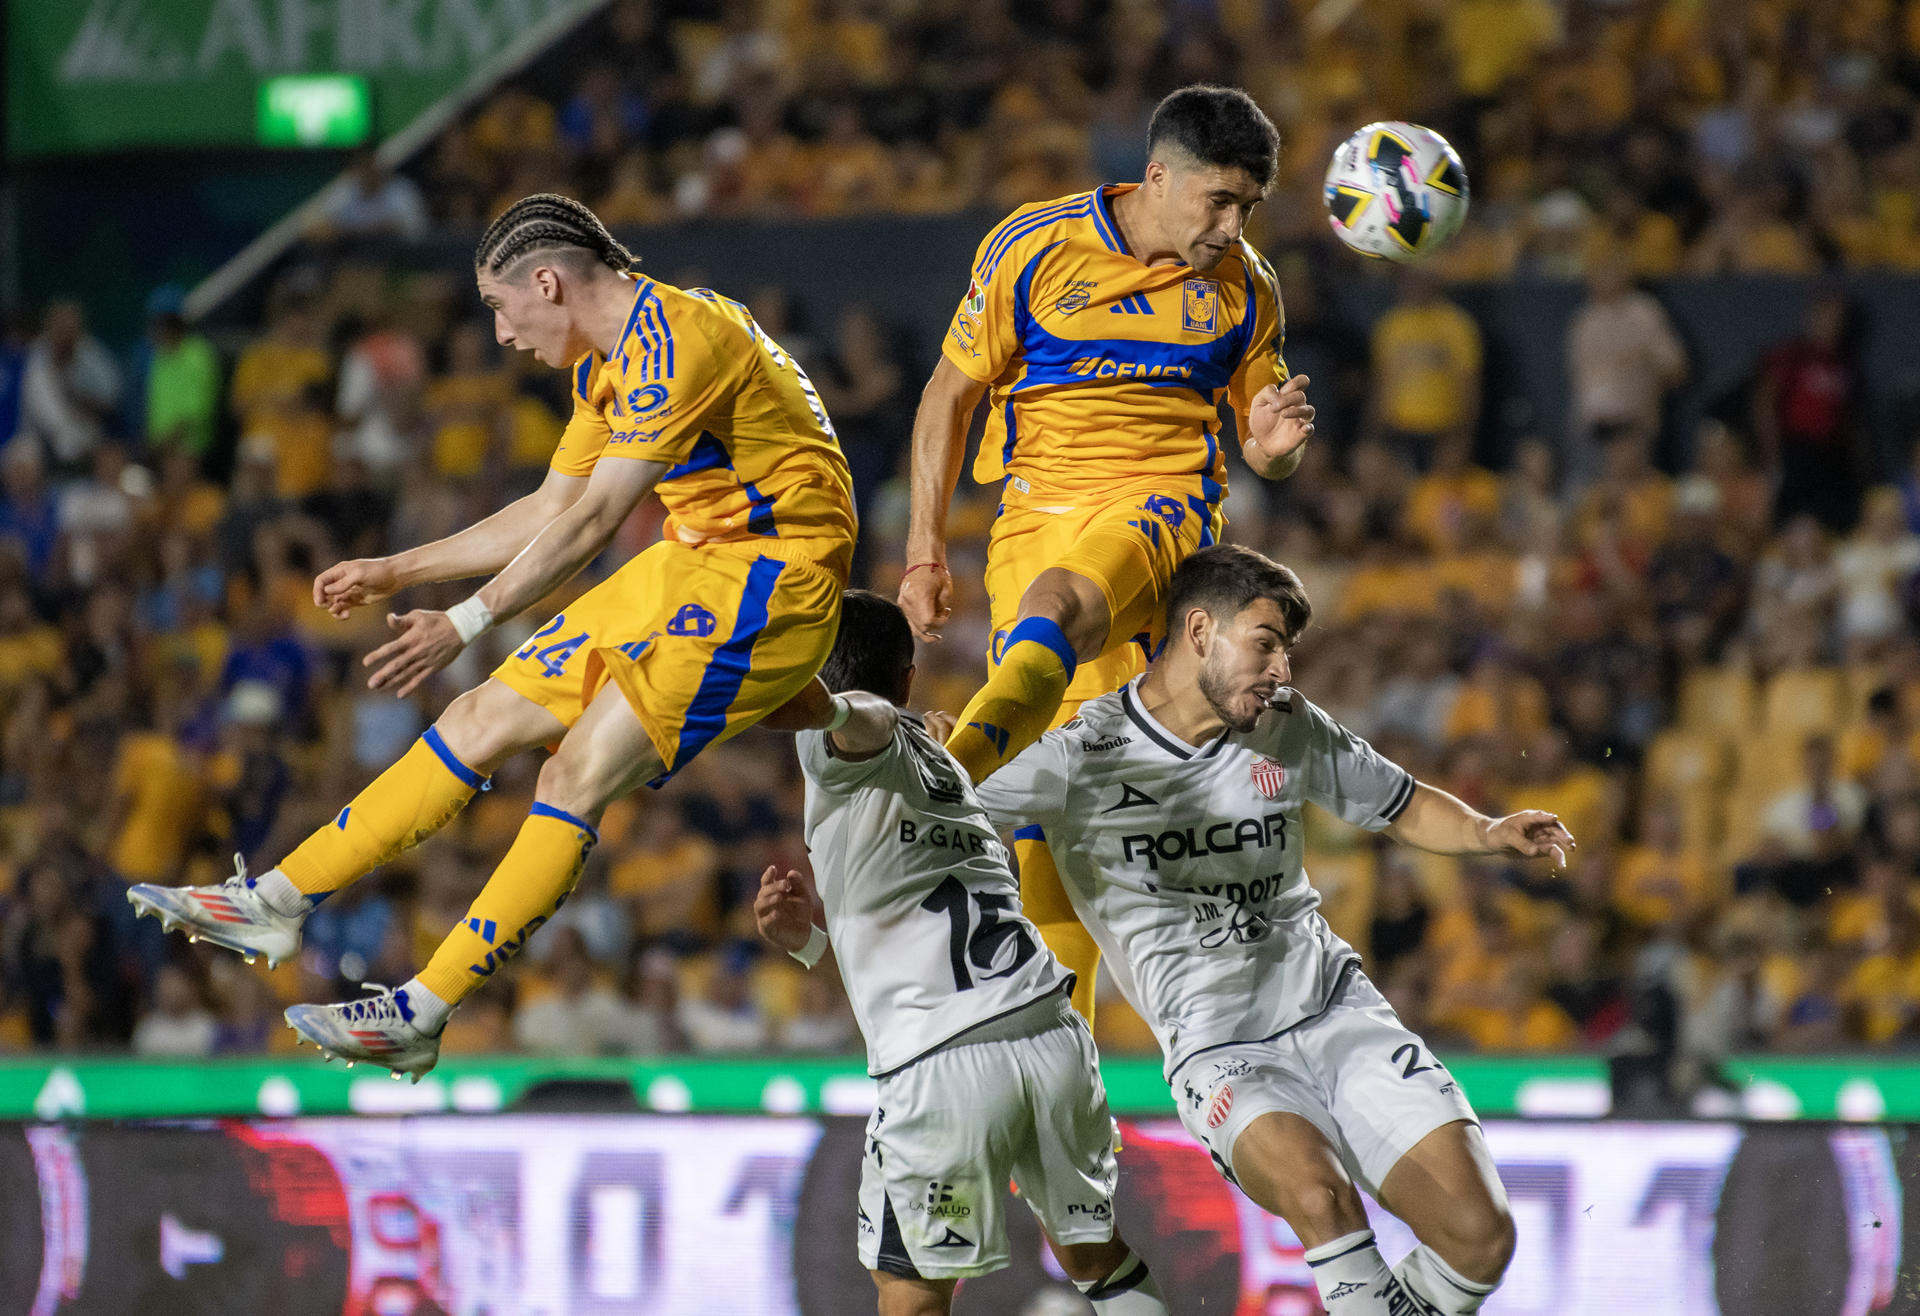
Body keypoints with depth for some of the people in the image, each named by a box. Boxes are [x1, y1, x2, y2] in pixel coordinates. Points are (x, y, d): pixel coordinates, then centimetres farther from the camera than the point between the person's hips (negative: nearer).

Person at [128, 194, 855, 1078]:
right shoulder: (607, 361, 12)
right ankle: (276, 901, 9)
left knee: (578, 776, -18)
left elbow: (593, 518, -24)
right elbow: (549, 509, 23)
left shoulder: (676, 339, -20)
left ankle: (422, 1014, -18)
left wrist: (466, 623, -24)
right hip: (692, 565, 10)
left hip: (770, 577, -10)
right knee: (487, 717, 6)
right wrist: (398, 571, 25)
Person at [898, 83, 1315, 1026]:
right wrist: (925, 549, 1)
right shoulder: (1032, 248, -1)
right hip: (1037, 511, 1)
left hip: (1164, 504, -1)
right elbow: (949, 395, 7)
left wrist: (1275, 444, -8)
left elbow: (1266, 456, 17)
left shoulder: (1244, 287, 7)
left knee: (1056, 601, -37)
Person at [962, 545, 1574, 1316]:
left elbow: (1401, 807, 22)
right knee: (1321, 1200, -36)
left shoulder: (1291, 730, 7)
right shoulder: (1082, 757, -7)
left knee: (1480, 1237, -10)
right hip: (1216, 1047, -5)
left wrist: (1488, 835, 2)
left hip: (1338, 1012, 5)